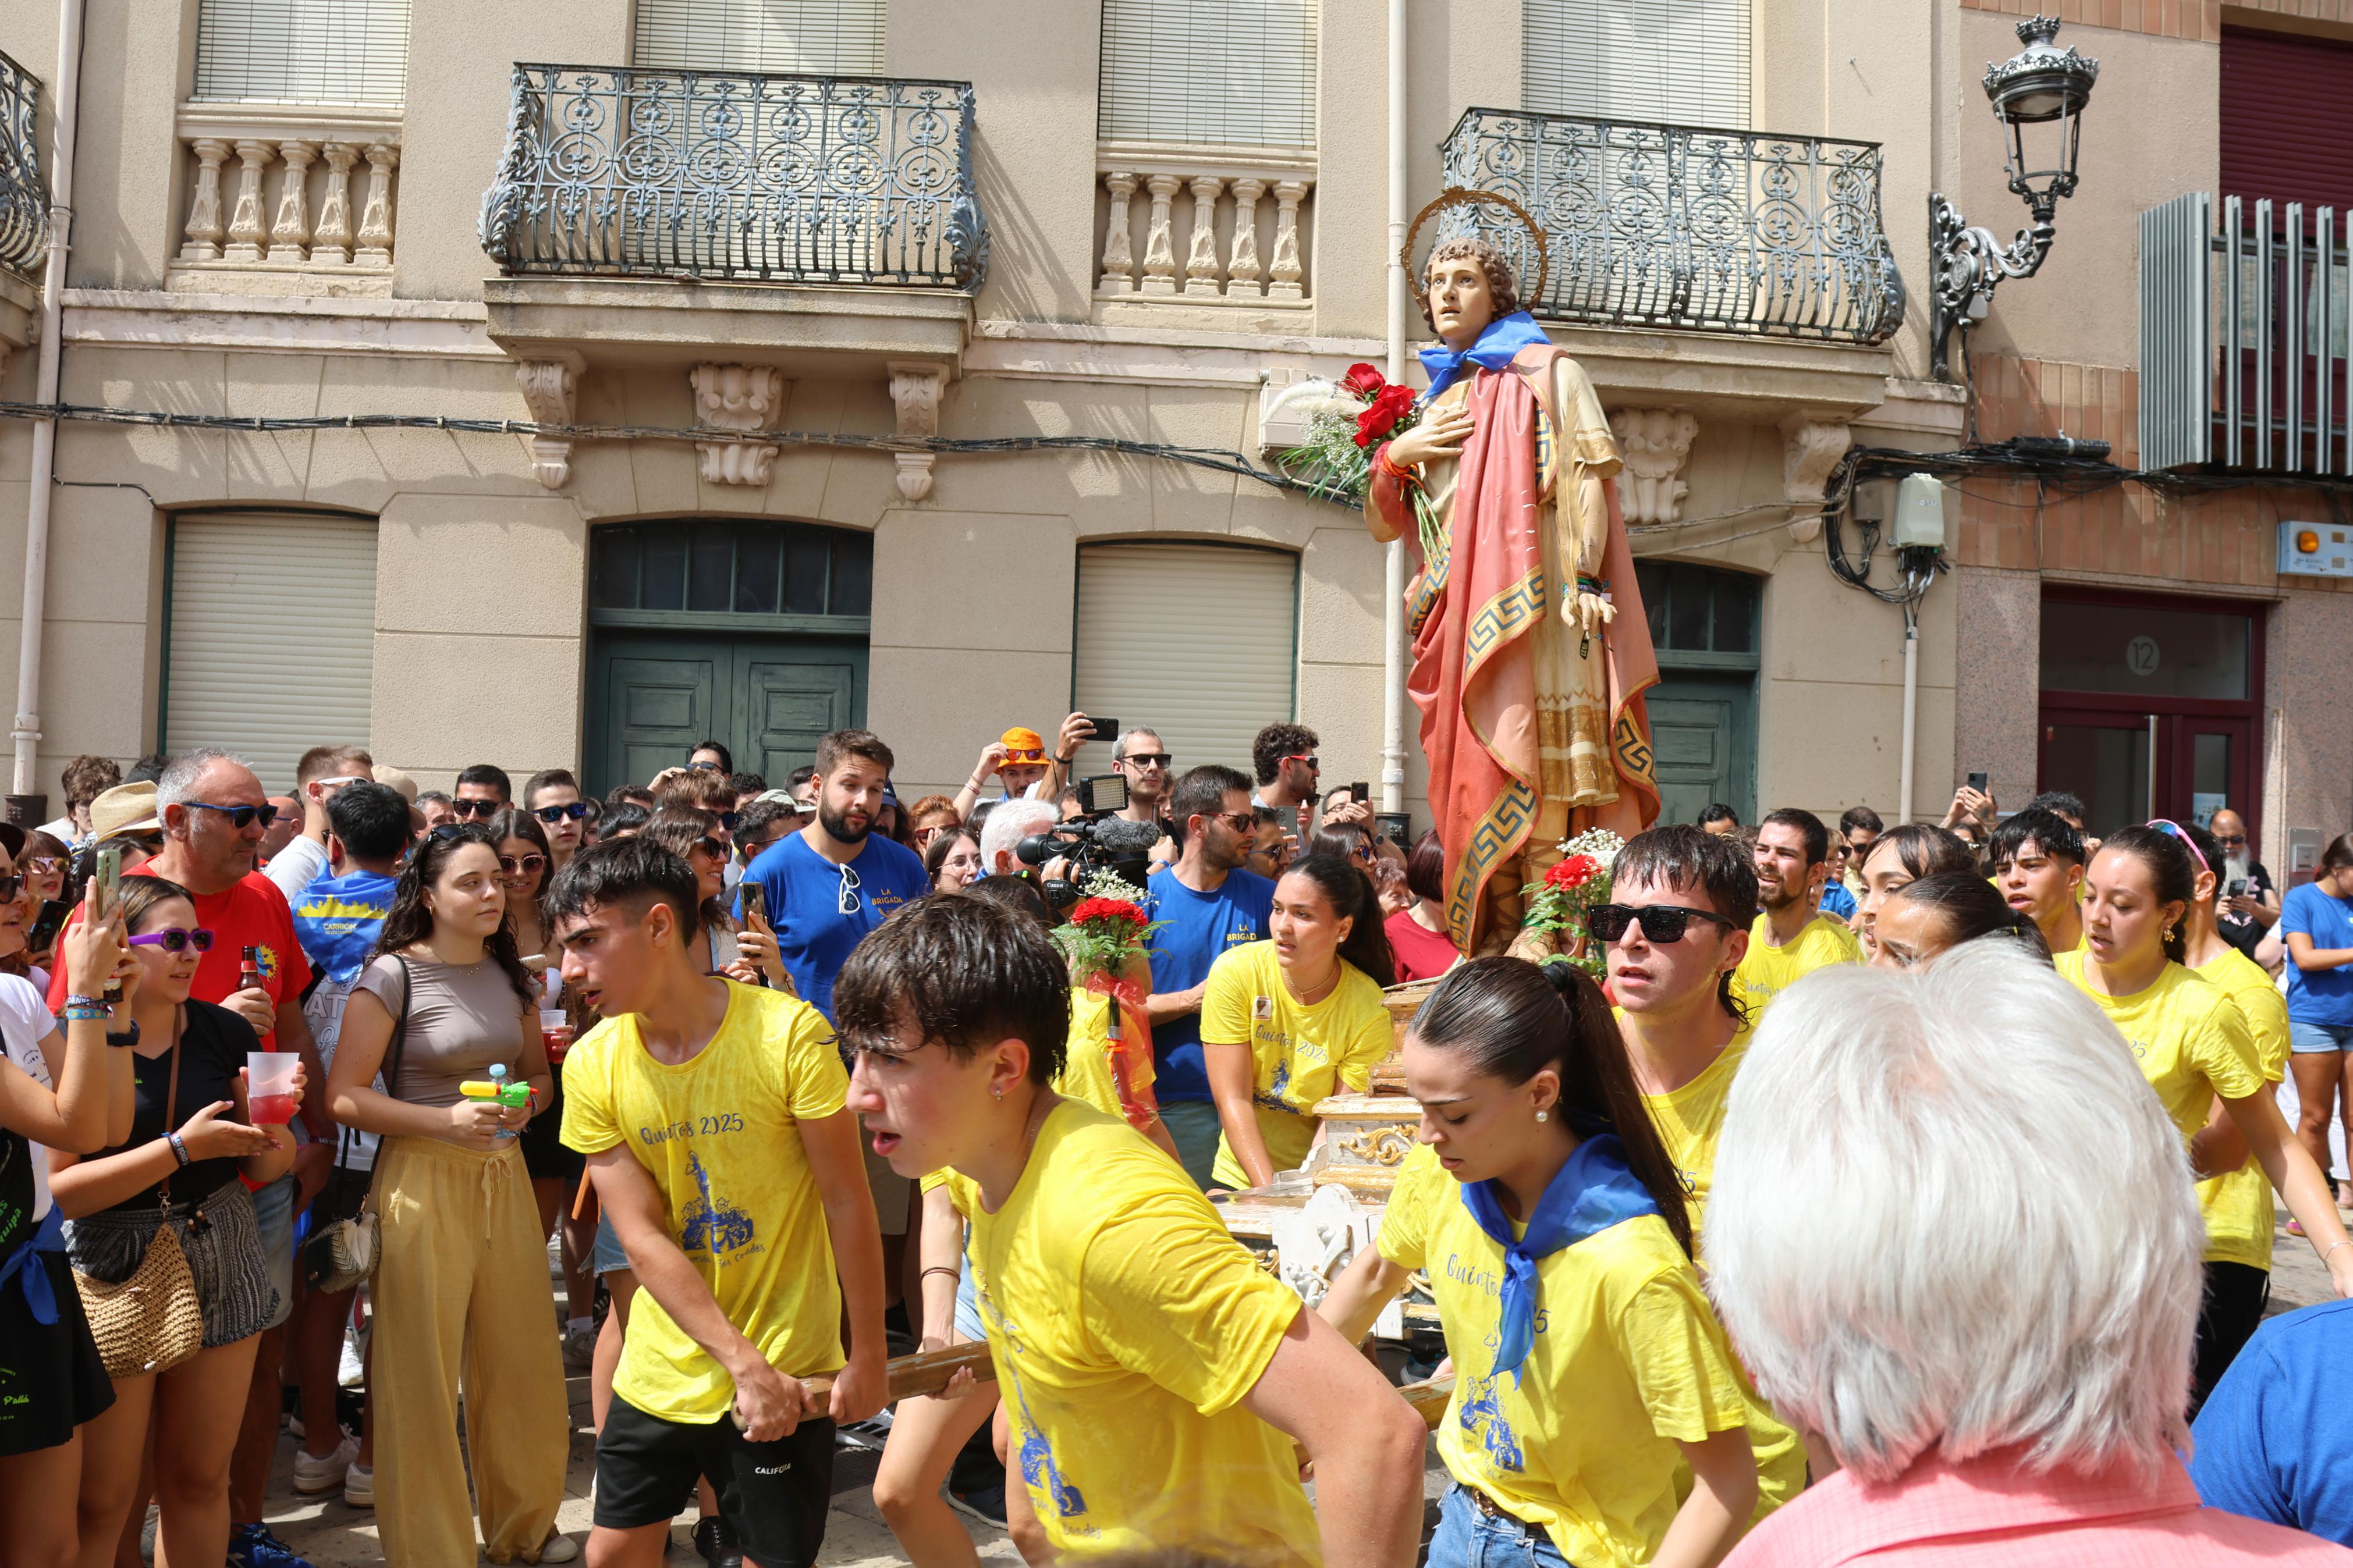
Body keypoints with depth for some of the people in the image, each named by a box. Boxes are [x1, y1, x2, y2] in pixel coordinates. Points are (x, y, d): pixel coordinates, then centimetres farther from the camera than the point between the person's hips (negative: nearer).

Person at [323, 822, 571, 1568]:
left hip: (504, 1177, 5)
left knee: (521, 1361, 9)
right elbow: (345, 1096, -11)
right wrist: (447, 1120, -19)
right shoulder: (392, 976, -8)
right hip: (422, 1178, -5)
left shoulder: (512, 974, 9)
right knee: (422, 1374, 1)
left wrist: (525, 1104, -4)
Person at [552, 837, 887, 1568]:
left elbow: (847, 1200, -13)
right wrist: (744, 1363, -17)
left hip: (788, 1372, -4)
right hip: (663, 1368, 4)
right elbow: (642, 1239, -9)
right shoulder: (594, 1063, -7)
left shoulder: (789, 1034, -18)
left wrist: (869, 1355, -9)